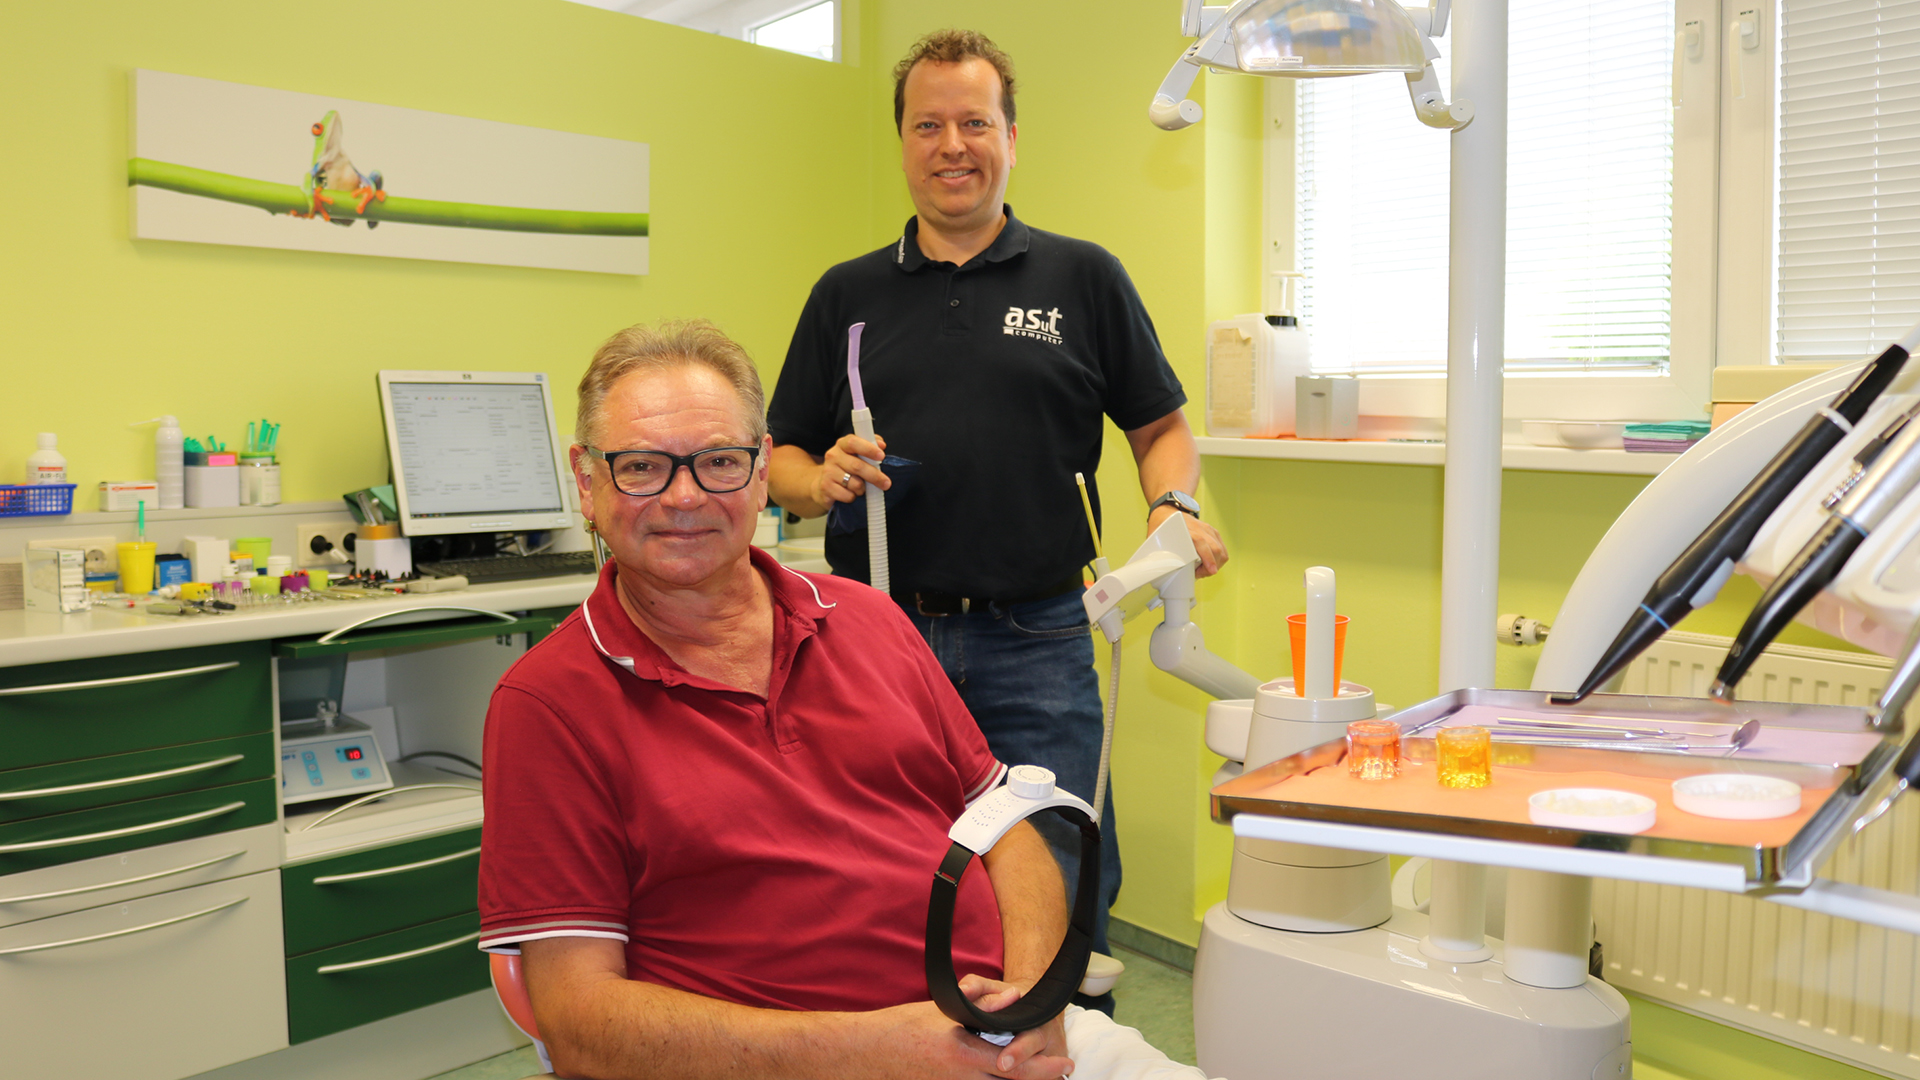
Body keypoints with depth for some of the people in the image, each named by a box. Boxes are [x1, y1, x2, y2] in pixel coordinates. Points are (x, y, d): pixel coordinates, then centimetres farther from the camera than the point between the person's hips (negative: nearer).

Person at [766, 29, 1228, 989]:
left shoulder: (1083, 278, 7)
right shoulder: (848, 295, 11)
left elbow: (1161, 425, 11)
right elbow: (781, 458, 13)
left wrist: (1174, 506, -9)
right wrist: (822, 479, -9)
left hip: (1035, 641, -1)